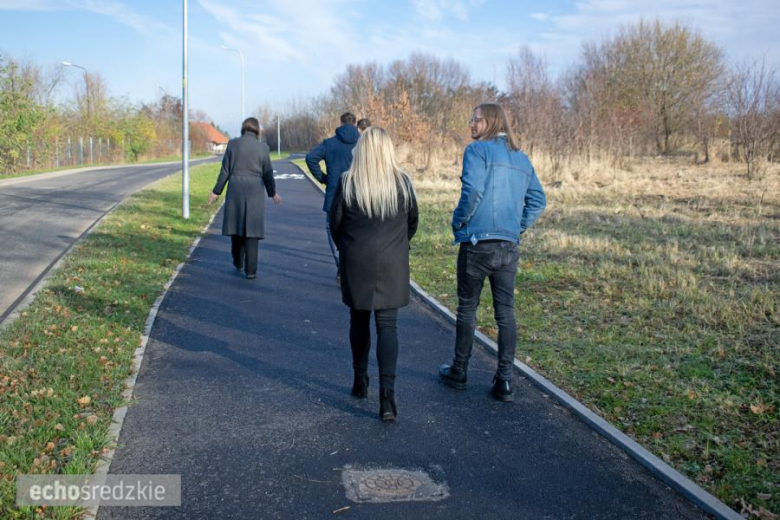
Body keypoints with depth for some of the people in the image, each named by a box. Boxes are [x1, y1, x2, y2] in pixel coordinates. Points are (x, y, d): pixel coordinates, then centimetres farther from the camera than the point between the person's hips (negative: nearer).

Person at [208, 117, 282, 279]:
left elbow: (225, 170, 0)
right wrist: (272, 193, 16)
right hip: (255, 190, -1)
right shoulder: (262, 147, -3)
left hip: (235, 189, 1)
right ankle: (250, 270, -1)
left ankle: (238, 263, 28)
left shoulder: (233, 144, -1)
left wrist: (217, 191, 8)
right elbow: (267, 173, 2)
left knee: (236, 226, 16)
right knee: (252, 230, 1)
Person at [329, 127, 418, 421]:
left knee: (359, 320, 16)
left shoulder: (347, 183, -7)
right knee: (387, 326, 1)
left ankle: (360, 380, 27)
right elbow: (412, 222, 8)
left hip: (356, 264, 0)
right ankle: (387, 391, -10)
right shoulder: (402, 182, -3)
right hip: (392, 265, 0)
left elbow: (335, 223, 1)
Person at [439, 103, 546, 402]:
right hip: (509, 246, 5)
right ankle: (504, 381, 6)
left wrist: (458, 221, -7)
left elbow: (472, 189, -20)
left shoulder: (478, 150, -6)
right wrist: (519, 227, 15)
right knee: (506, 312, 7)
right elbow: (538, 201, 13)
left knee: (467, 308, 9)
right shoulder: (521, 158, 15)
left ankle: (458, 373, 22)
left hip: (477, 242, -5)